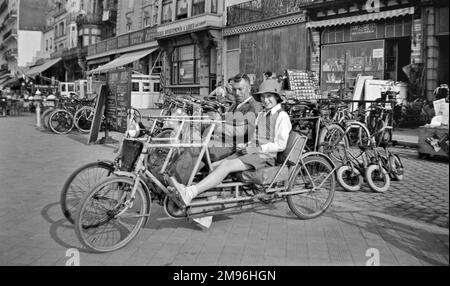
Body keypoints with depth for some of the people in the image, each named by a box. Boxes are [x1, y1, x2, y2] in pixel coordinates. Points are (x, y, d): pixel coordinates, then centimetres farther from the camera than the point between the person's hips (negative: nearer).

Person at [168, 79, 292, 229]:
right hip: (251, 153, 7)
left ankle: (190, 192, -35)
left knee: (225, 166, -29)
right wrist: (245, 146, 3)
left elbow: (280, 145, -10)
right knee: (214, 166, -15)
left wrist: (255, 149, -14)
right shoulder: (261, 115, 22)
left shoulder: (282, 116, -2)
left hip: (266, 156, -7)